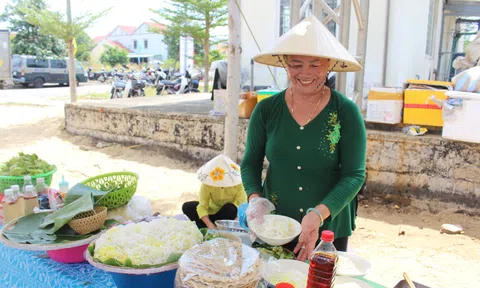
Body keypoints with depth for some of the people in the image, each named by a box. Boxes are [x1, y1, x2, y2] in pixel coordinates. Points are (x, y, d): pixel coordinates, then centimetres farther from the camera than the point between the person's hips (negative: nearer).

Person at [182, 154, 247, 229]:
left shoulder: (238, 184, -25)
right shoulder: (207, 184, -22)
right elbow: (202, 206, -26)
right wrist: (209, 224, -41)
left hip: (228, 214, -2)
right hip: (212, 211, 2)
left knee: (231, 209, -37)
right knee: (187, 207, -18)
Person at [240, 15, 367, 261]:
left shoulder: (346, 112, -10)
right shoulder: (267, 110, -4)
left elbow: (354, 175, -12)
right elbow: (250, 163, 3)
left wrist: (319, 214, -26)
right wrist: (255, 198, -16)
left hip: (329, 230, -1)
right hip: (273, 228, 2)